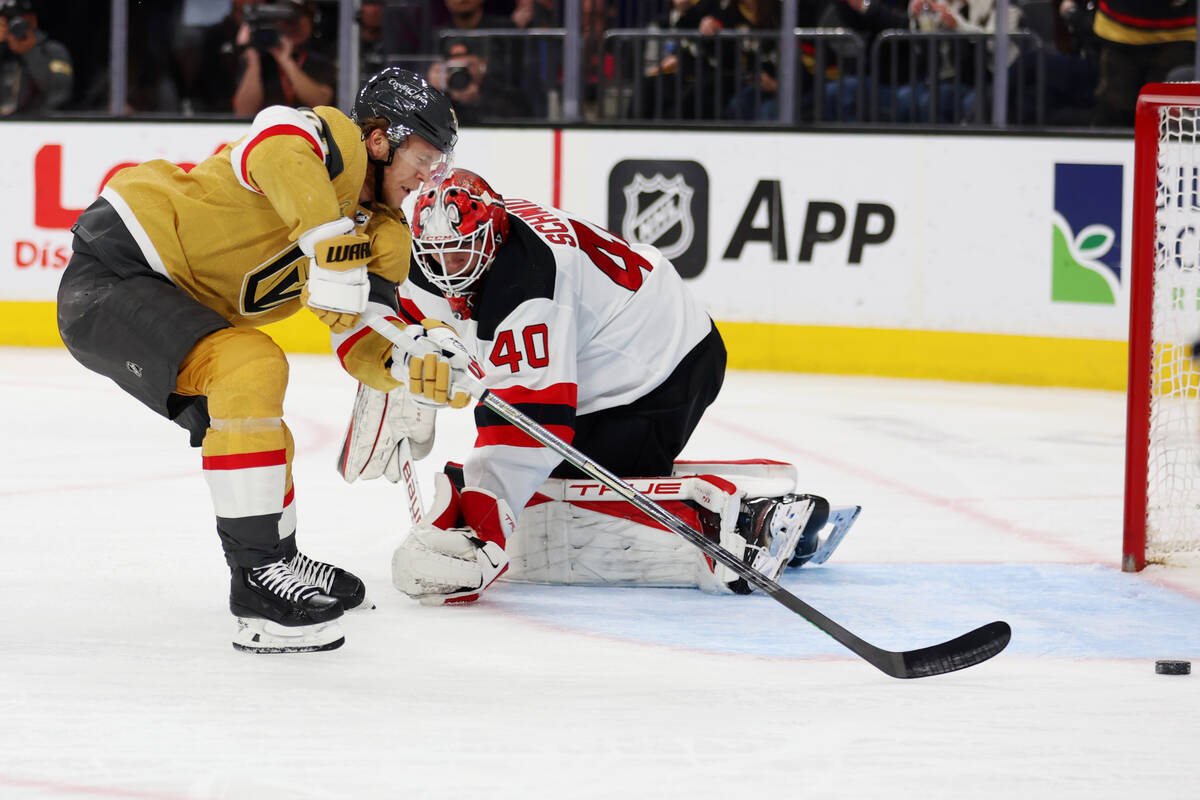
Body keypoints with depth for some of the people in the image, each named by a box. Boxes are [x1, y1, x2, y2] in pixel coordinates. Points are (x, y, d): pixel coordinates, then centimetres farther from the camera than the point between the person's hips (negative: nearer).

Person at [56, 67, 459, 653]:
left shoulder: (377, 231, 14)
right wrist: (330, 245, -43)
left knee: (252, 427, 20)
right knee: (251, 368, -26)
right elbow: (275, 144, -38)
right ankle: (259, 578, -23)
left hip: (172, 301, 11)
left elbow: (364, 350, 8)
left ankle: (276, 561, 41)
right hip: (115, 270, -11)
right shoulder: (335, 140, -14)